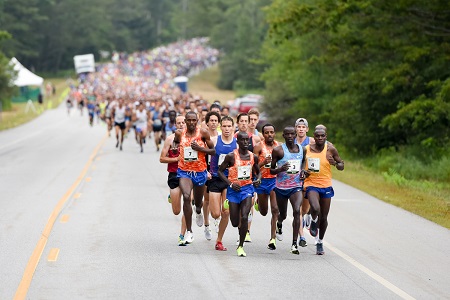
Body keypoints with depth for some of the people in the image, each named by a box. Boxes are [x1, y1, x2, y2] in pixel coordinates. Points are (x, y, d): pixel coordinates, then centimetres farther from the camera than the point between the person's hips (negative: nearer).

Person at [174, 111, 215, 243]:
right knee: (186, 197, -24)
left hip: (200, 171, 1)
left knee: (198, 201, 17)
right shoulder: (179, 133, -3)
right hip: (184, 171, -1)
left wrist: (200, 148, -18)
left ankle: (198, 212, 59)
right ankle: (189, 231, -17)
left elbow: (214, 151, -4)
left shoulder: (203, 133, -8)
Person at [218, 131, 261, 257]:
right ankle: (242, 228, 40)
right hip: (234, 189, -1)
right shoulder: (231, 156, -8)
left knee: (244, 217, -16)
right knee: (235, 222, 1)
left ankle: (241, 246, -6)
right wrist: (230, 184, -12)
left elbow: (258, 172, 17)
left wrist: (258, 180, -4)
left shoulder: (253, 157, 2)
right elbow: (220, 171, -2)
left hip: (247, 188, 1)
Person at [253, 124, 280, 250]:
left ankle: (273, 238, -13)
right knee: (263, 212, 15)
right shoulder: (258, 147, -6)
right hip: (262, 181, 0)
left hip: (275, 179, 0)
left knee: (275, 210, -14)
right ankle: (258, 202, 53)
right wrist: (263, 162, -27)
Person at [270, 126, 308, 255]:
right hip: (281, 186, -1)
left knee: (297, 211, -21)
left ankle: (294, 244, -21)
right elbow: (271, 170, -2)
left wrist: (303, 173, 4)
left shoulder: (302, 149, 4)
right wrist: (280, 169, -23)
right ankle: (279, 225, 55)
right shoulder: (278, 150, -6)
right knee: (283, 214, 14)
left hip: (296, 186, 1)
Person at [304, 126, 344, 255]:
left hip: (326, 186, 2)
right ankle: (314, 222, 8)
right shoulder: (306, 149, -2)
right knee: (315, 209, -29)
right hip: (311, 184, -1)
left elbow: (341, 166, 4)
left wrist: (335, 163, -18)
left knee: (324, 217, 8)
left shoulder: (330, 149, -3)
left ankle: (320, 242, 30)